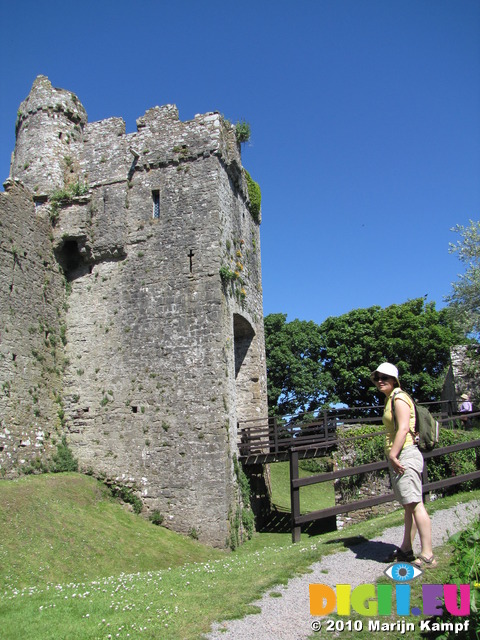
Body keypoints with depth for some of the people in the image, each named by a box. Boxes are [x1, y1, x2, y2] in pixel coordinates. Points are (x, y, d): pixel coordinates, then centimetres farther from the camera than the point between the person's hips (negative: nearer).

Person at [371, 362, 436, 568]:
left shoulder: (399, 398, -10)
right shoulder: (390, 399, 19)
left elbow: (403, 429, -21)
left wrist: (393, 455, -24)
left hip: (404, 455, -10)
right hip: (397, 457, 10)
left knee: (415, 503, -11)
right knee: (408, 505, 15)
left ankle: (427, 555, -9)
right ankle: (406, 549, 23)